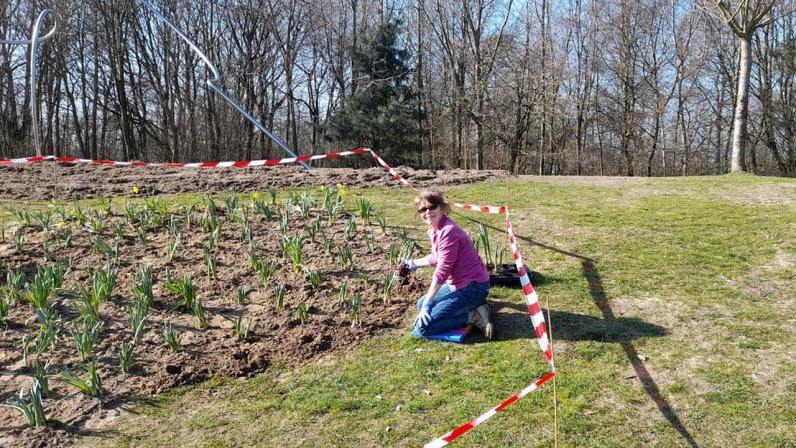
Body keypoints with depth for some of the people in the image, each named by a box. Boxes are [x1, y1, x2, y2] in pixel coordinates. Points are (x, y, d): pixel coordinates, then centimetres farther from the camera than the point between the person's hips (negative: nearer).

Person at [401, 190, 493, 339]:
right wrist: (414, 263, 31)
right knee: (421, 304, 24)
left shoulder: (448, 232, -24)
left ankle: (473, 317, -6)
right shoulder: (433, 230, 5)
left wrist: (427, 304, -20)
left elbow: (441, 272, -24)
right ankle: (473, 307, 15)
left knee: (423, 326, -14)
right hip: (458, 284, 10)